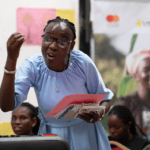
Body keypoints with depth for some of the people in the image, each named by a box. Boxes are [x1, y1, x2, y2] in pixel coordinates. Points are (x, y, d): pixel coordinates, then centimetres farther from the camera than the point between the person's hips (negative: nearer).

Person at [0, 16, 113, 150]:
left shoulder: (82, 63, -14)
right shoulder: (33, 66, -15)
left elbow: (105, 99, -1)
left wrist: (99, 114, -26)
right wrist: (11, 60, -33)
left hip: (85, 135, -1)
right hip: (51, 135, 1)